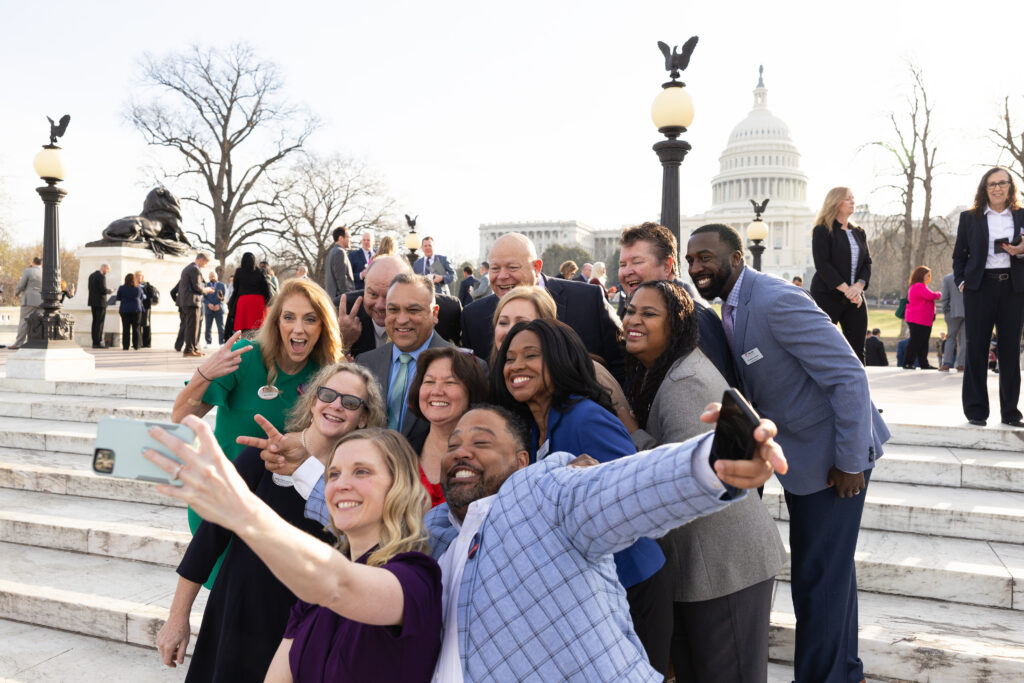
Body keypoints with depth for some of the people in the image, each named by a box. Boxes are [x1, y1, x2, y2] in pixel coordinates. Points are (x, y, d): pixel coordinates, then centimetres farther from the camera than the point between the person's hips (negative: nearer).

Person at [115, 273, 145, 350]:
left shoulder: (121, 288, -5)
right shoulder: (138, 288, -2)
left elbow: (118, 298, 7)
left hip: (125, 310, 0)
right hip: (136, 310, 0)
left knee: (126, 329, 3)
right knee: (136, 328, 5)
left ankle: (126, 346, 1)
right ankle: (136, 345, 5)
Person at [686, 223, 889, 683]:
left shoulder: (777, 301, -24)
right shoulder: (731, 308, 4)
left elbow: (849, 376, -25)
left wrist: (851, 461, -21)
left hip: (835, 455, -9)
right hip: (800, 453, 9)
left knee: (819, 575, 0)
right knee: (829, 568, 21)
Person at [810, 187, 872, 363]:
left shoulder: (858, 232, 15)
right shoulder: (822, 230, -4)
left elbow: (867, 262, 11)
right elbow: (822, 264, -12)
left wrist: (859, 285, -9)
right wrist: (846, 289, -17)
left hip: (855, 297, 6)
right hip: (827, 296, -6)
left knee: (857, 348, 4)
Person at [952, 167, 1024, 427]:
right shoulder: (969, 217, 7)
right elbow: (959, 254, 10)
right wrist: (961, 281, -2)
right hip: (979, 288, -1)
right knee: (976, 349, -1)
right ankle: (976, 410, 6)